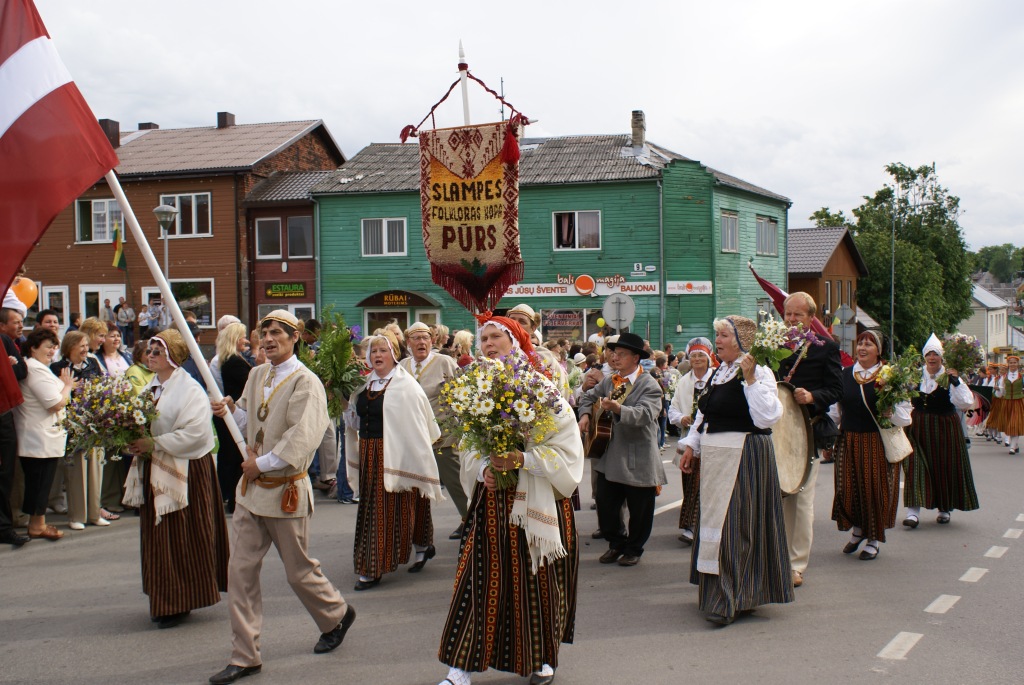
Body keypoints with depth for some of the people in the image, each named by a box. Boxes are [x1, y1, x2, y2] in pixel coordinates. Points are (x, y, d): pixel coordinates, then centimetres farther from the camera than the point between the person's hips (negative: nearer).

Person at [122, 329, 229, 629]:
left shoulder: (190, 390, -13)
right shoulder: (151, 388, 12)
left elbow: (195, 432, -23)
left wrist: (155, 444, -22)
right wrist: (135, 443, -2)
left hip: (184, 473, -8)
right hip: (154, 472, 8)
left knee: (181, 539, -1)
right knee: (157, 538, 12)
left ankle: (180, 603, 8)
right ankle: (164, 601, 22)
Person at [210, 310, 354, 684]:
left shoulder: (305, 383, -15)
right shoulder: (256, 375, 8)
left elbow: (303, 438, -24)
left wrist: (262, 464, -20)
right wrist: (230, 411, -4)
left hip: (285, 489, -6)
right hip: (250, 488, 7)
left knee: (299, 570, 8)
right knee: (241, 570, 2)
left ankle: (337, 615, 37)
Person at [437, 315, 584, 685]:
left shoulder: (545, 390, -6)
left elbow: (565, 451, -8)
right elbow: (468, 448, 11)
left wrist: (522, 459, -19)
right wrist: (484, 468, -9)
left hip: (536, 501, -2)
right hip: (492, 499, 3)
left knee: (537, 579, 6)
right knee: (482, 578, 0)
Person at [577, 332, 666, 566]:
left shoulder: (649, 386, -12)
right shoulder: (609, 382, 9)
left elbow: (645, 414, -29)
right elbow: (588, 396, 25)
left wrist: (617, 408, -44)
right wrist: (585, 414, 4)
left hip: (638, 459, -6)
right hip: (609, 458, 6)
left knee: (639, 510, 6)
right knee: (605, 503, 8)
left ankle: (634, 549, 25)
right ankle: (616, 544, 28)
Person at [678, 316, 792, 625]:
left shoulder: (758, 372, -12)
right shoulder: (718, 372, 13)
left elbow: (767, 417, -23)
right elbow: (703, 414, 22)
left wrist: (751, 380, -26)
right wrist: (691, 445, 18)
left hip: (743, 458, -9)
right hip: (715, 458, 9)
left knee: (732, 522, -9)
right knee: (715, 519, 14)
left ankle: (729, 599, -4)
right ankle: (716, 591, 25)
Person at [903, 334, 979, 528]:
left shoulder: (950, 377, -5)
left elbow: (966, 403, -16)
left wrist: (956, 382, -24)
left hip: (944, 428, 0)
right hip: (919, 428, 1)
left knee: (944, 468, 8)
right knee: (916, 467, -9)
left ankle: (944, 508, 26)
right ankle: (913, 511, -12)